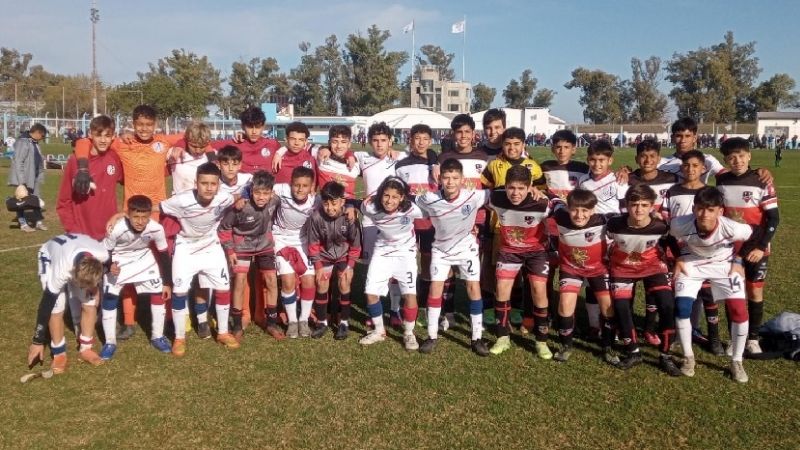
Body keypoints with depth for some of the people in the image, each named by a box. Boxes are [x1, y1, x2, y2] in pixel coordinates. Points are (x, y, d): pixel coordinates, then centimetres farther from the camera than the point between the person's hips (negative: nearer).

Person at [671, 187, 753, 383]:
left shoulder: (733, 228, -33)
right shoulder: (680, 225, -32)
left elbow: (751, 235, -8)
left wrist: (737, 261, -6)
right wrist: (679, 258, -7)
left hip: (724, 265, 0)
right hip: (692, 264, 0)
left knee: (739, 311, -11)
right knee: (681, 308, -13)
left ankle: (736, 362, 10)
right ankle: (688, 357, 8)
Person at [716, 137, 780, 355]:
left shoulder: (761, 182, -11)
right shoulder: (721, 181, -1)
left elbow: (774, 217, -9)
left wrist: (761, 247, -14)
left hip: (755, 247, -2)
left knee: (755, 291, 5)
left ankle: (753, 339, 19)